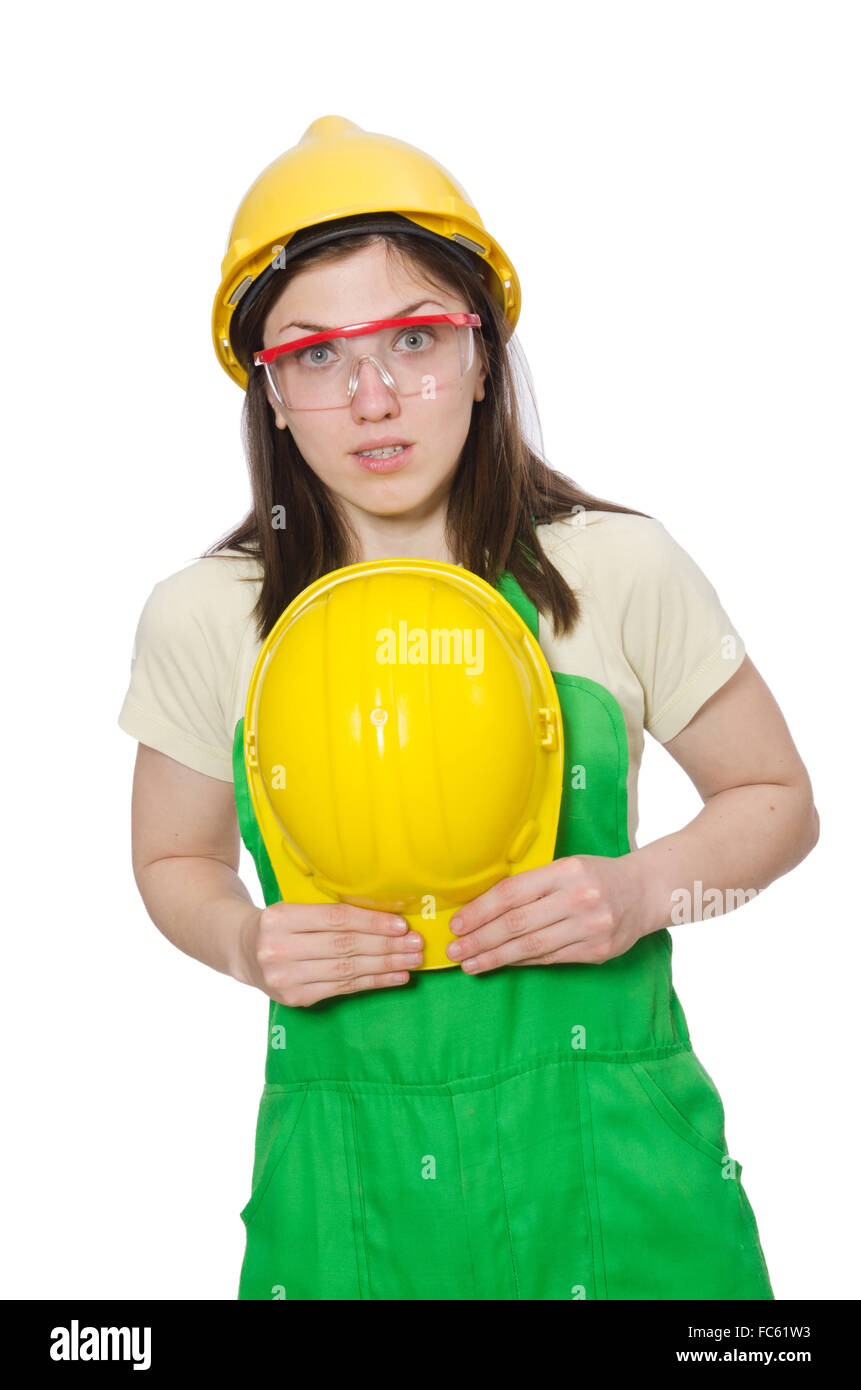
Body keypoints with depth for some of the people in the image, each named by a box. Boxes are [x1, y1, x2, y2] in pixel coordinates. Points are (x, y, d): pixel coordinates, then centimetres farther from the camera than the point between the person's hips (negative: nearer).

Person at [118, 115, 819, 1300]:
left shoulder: (621, 572, -7)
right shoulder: (202, 621, -3)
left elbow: (778, 803, 5)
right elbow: (175, 862, 12)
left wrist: (647, 887, -15)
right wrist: (246, 943, -11)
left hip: (608, 1150, 0)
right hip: (346, 1174, 1)